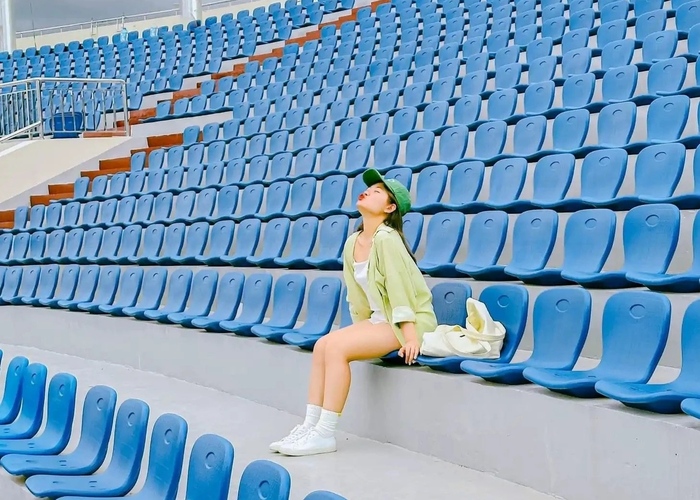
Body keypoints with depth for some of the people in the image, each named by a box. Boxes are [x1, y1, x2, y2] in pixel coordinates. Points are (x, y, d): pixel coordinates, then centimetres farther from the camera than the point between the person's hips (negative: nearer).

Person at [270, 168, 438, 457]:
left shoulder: (386, 239, -18)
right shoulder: (352, 243, 7)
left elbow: (400, 290, -21)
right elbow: (357, 297, 13)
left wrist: (411, 338, -24)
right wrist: (362, 331, 12)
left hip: (411, 322, -8)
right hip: (380, 320, 8)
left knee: (336, 346, -22)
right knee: (322, 345, -8)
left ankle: (325, 434, -18)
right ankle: (310, 425, -7)